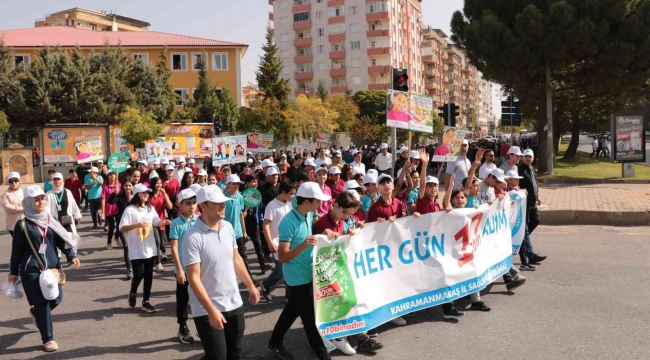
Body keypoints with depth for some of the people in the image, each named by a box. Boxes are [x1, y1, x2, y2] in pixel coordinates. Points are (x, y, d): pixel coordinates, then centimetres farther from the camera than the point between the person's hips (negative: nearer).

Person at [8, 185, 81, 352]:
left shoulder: (51, 220, 5)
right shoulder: (22, 225, -7)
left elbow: (61, 240, 6)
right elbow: (17, 250, -1)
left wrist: (71, 256, -8)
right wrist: (13, 272, 2)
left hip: (52, 267, 5)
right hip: (32, 270, -5)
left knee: (56, 299, 9)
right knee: (42, 303, -4)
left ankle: (35, 312, 44)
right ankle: (48, 339, 10)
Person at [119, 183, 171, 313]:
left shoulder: (150, 208, 6)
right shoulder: (130, 210, -11)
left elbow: (157, 222, 8)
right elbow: (122, 228, -15)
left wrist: (165, 222, -13)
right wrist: (137, 225, -28)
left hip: (150, 249, 5)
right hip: (136, 251, -5)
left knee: (149, 276, 8)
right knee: (139, 275, -4)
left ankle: (145, 302, 18)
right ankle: (133, 293, 28)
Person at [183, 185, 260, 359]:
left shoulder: (228, 227, 1)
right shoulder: (193, 237, -20)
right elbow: (194, 278, -21)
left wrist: (251, 286, 17)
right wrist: (211, 310, -24)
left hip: (234, 304, 6)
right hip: (208, 310, -6)